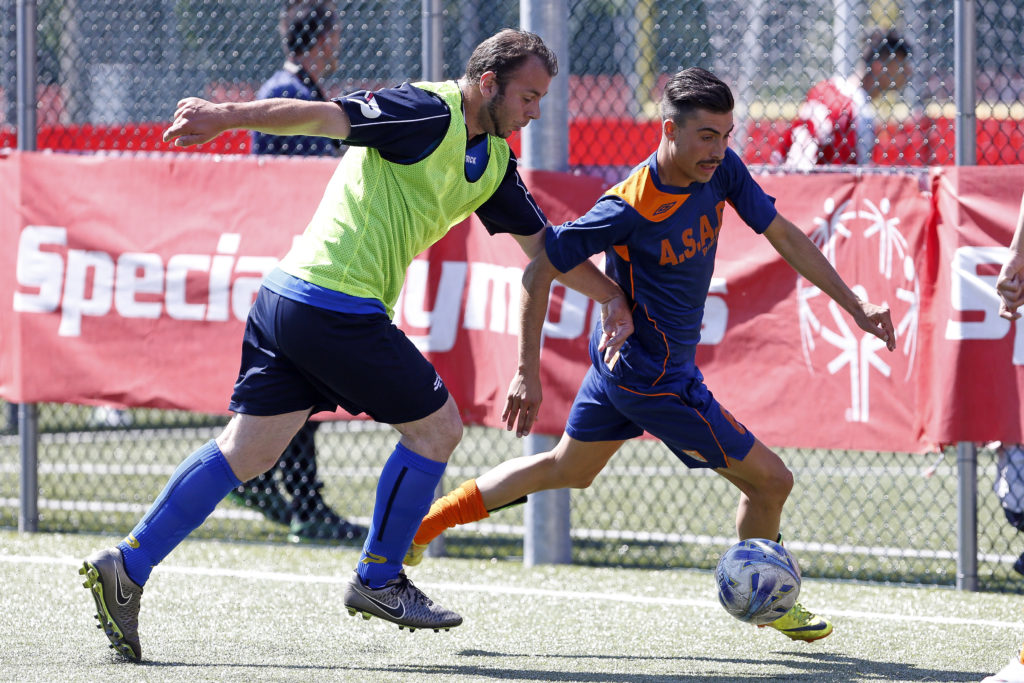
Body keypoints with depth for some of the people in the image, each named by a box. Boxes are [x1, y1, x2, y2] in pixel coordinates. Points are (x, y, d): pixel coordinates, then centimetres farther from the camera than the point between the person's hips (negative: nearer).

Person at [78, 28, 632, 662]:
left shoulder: (494, 162, 16)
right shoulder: (429, 112, -11)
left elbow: (543, 243, 26)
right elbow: (323, 115, -21)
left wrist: (614, 297, 19)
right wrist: (227, 116, -32)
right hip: (339, 307, -9)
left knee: (245, 452, 8)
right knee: (438, 426, 5)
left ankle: (127, 565, 3)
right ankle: (378, 579, 18)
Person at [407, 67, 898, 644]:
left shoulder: (722, 171, -9)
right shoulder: (629, 210, -28)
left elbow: (784, 235, 1)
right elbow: (540, 272, -21)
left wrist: (855, 305, -3)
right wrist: (529, 374, -21)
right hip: (658, 378, -9)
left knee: (566, 469, 26)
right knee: (770, 480, 0)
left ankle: (416, 525, 33)